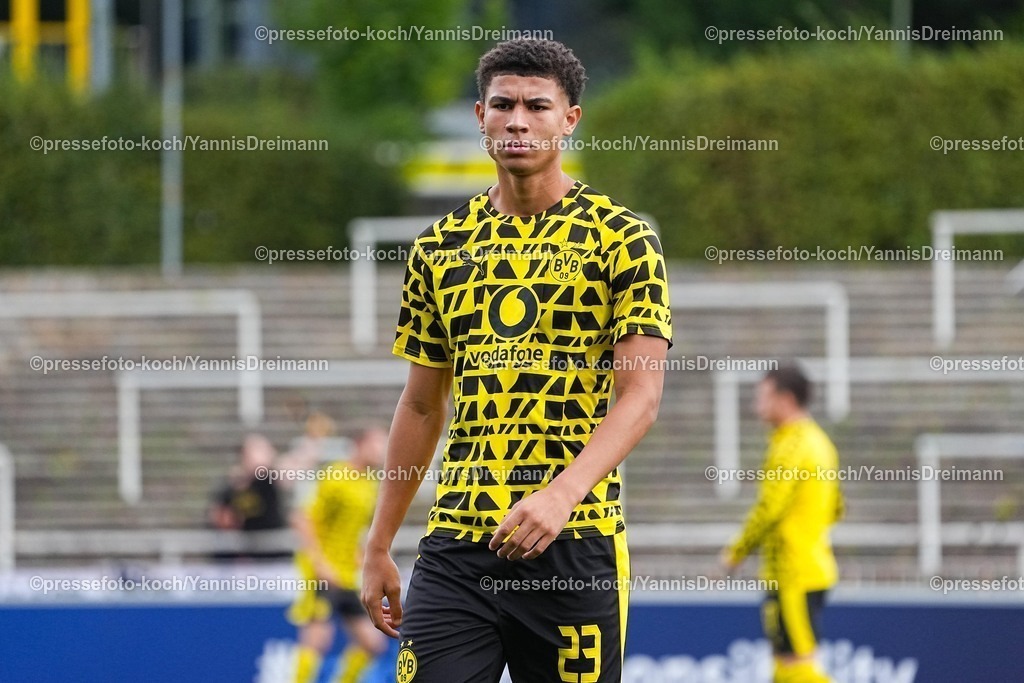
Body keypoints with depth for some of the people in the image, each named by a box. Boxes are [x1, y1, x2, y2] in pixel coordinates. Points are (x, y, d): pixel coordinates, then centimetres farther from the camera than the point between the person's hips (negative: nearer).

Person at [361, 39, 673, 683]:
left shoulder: (621, 238, 0)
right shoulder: (441, 248, 13)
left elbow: (641, 397, -9)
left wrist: (562, 494, -24)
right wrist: (379, 546, 15)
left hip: (575, 540, -3)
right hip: (455, 544, 3)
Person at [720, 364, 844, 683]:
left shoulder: (791, 446, -14)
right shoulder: (818, 440, 15)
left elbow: (769, 509, -19)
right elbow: (835, 509, 21)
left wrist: (737, 552, -7)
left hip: (793, 574, -10)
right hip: (816, 568, 10)